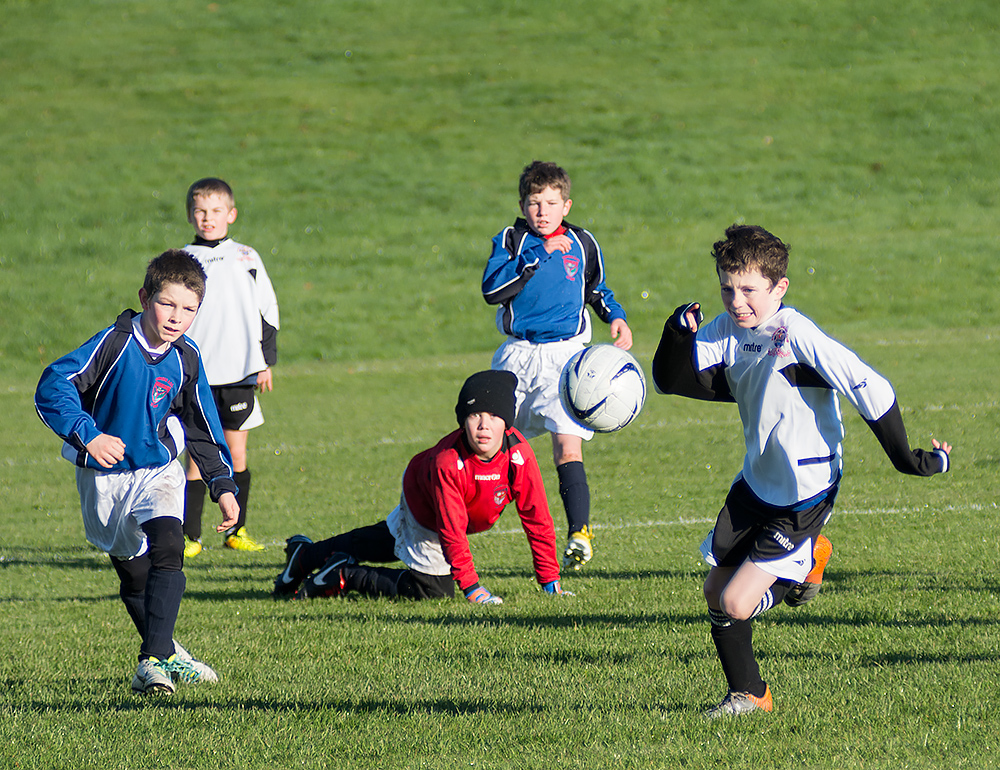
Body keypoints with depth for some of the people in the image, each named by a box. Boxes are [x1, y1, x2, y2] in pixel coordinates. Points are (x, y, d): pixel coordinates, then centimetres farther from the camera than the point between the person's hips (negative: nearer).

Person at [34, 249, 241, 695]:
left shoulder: (185, 360, -5)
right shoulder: (115, 344, -18)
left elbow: (203, 427, 9)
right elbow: (52, 387, -23)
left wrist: (223, 484, 8)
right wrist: (88, 436, -34)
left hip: (157, 473, 1)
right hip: (104, 477, -1)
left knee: (167, 549, -23)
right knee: (133, 574, 11)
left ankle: (153, 662, -29)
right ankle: (168, 653, 34)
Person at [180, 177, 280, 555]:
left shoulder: (246, 258, 10)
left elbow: (268, 311, 14)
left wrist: (267, 361, 9)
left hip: (240, 373, 1)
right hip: (196, 375, -1)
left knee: (236, 453, 3)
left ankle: (236, 530, 12)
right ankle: (189, 535, -1)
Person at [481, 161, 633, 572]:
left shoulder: (581, 243, 5)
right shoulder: (512, 240, 0)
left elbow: (595, 289, 23)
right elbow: (492, 289, -17)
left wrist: (616, 316, 5)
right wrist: (538, 255, -20)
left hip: (565, 355, -1)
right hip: (517, 354, 1)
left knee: (567, 445, -17)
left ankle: (579, 531, -19)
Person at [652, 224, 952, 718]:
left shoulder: (796, 334, -25)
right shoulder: (727, 330, -3)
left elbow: (869, 389, -25)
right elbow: (670, 380, -4)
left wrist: (906, 459, -21)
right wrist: (680, 332, -23)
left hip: (805, 493, -7)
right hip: (756, 483, 7)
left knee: (736, 604, -11)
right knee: (715, 590, 10)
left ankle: (806, 562, 18)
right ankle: (748, 695, 30)